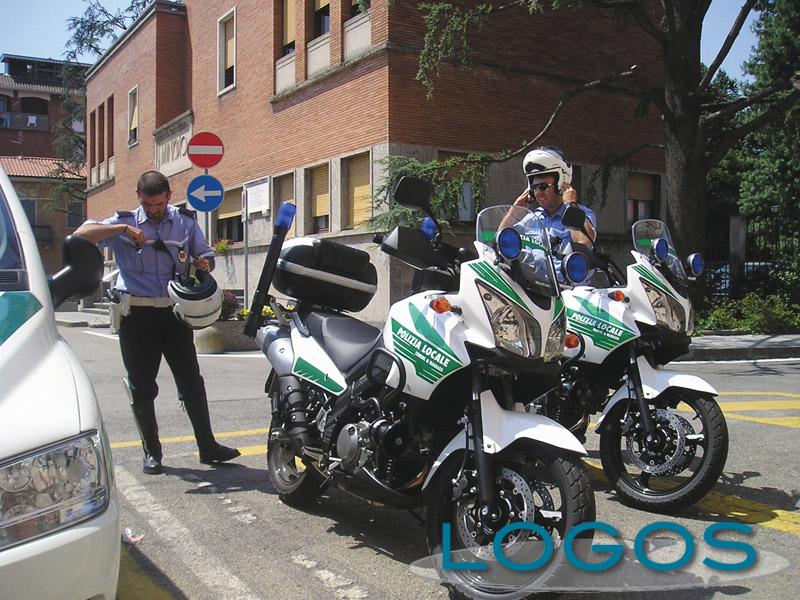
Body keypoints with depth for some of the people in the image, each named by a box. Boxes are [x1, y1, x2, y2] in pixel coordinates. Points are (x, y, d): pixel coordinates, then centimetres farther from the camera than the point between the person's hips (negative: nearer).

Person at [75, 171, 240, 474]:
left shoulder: (185, 221, 8)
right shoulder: (124, 223, 3)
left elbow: (206, 256, 14)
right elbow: (81, 235, -8)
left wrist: (204, 264, -11)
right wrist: (123, 229, -19)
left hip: (175, 311, 1)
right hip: (137, 314, -1)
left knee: (191, 381, 3)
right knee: (141, 386, 4)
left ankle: (207, 446, 11)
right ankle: (152, 452, 14)